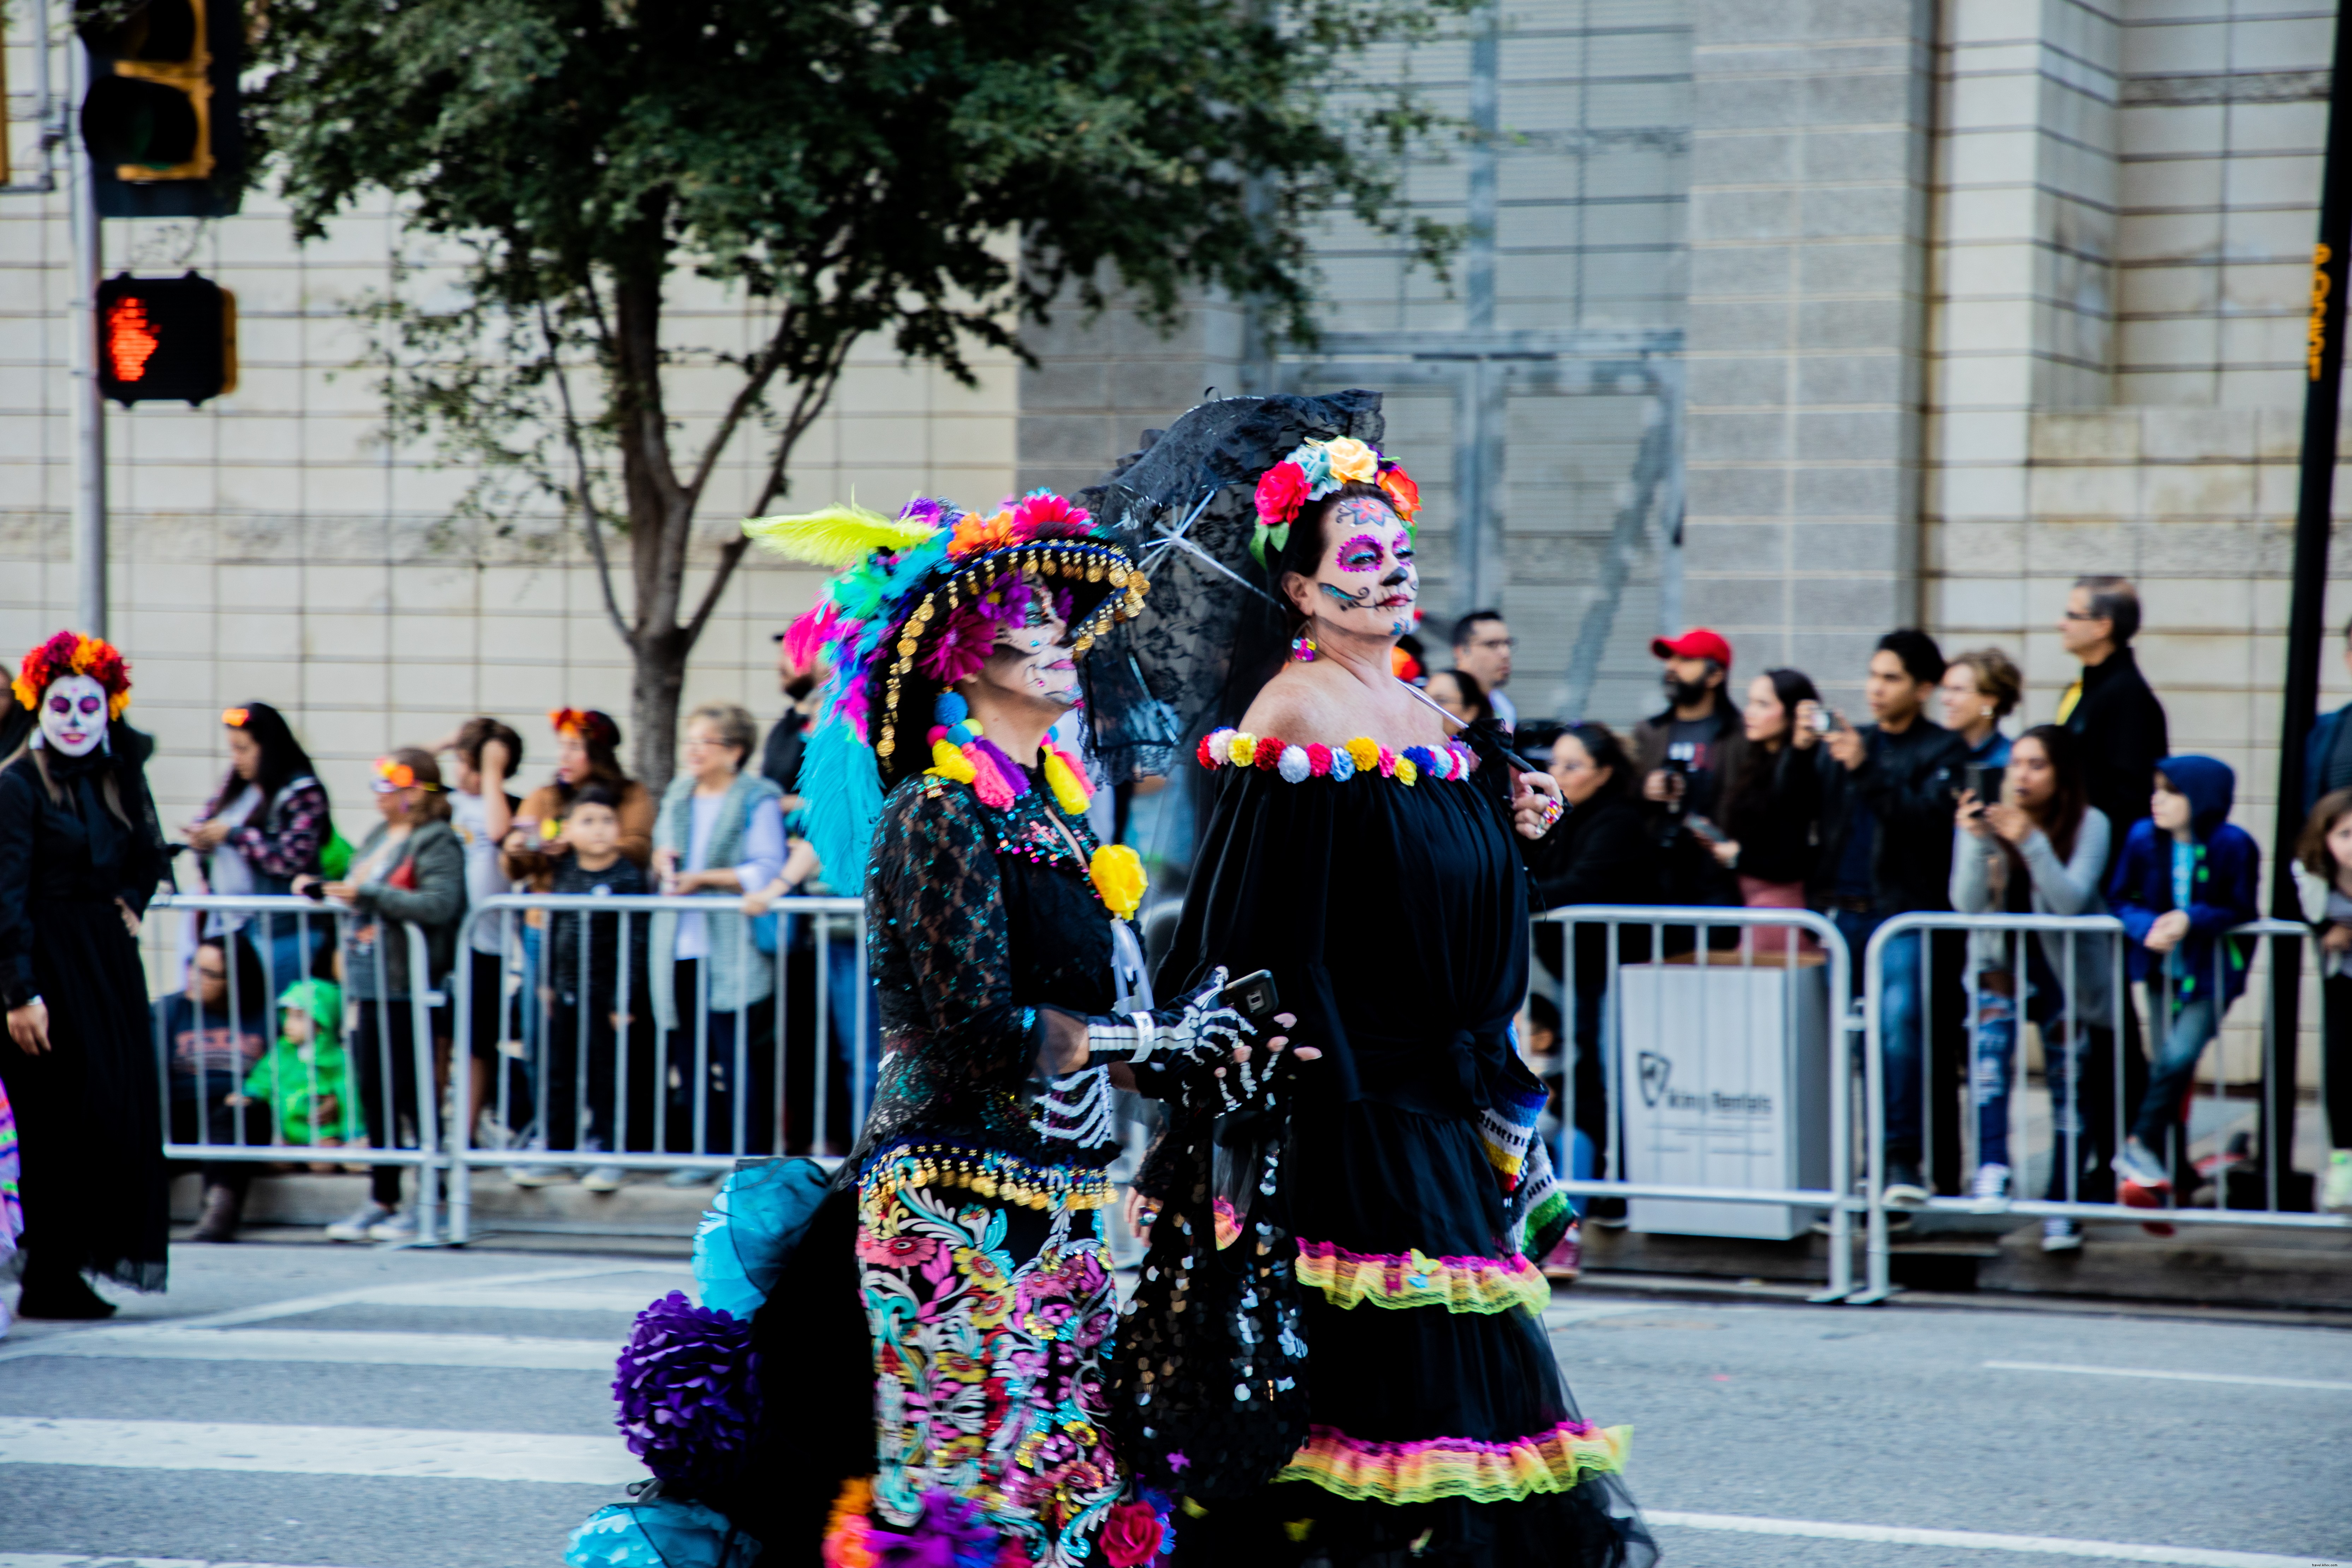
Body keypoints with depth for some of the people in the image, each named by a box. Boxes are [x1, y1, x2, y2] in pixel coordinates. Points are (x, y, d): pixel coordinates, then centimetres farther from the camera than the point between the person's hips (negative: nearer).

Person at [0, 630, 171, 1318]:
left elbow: (148, 857, 29)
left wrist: (131, 902, 7)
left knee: (120, 1108, 4)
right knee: (63, 1115, -7)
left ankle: (68, 1269, 12)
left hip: (110, 962, 7)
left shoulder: (119, 779, 11)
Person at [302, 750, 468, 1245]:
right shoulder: (378, 838, 16)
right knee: (374, 1092, 11)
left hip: (406, 986, -8)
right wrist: (320, 888, 10)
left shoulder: (438, 843, -11)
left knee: (411, 1092, -4)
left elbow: (439, 905, -25)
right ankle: (382, 1199, 19)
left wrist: (367, 895, -26)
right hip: (369, 982, 8)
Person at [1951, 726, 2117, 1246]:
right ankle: (1991, 1164, -33)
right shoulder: (1985, 820, -5)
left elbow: (2071, 901, -23)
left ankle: (2065, 1206, 14)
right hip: (2002, 961, 1)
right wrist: (1977, 842, -27)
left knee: (2071, 1085, 1)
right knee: (1992, 1019, -29)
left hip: (2069, 968, -1)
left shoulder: (2089, 825, -11)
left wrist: (2030, 841, -32)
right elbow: (1966, 904, -13)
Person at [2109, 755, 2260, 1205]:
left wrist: (2192, 920, -26)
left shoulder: (2233, 845, -16)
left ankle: (2140, 1147, -6)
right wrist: (2148, 928, -22)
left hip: (2212, 973, -3)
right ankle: (2173, 1169, 17)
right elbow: (2120, 900, -2)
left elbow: (2241, 910, -11)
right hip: (2163, 967, 4)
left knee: (2179, 1056, -19)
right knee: (2166, 1066, 8)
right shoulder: (2144, 838, -8)